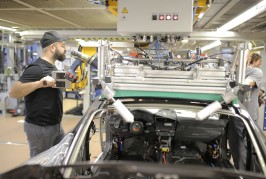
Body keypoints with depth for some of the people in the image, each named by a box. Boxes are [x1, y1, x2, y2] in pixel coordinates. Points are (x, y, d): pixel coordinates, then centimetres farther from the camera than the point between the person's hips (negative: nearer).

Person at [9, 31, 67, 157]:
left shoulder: (52, 67, 11)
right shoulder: (37, 68, -19)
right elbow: (13, 92, -27)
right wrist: (39, 83, -39)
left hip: (56, 126, 9)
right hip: (40, 128, -9)